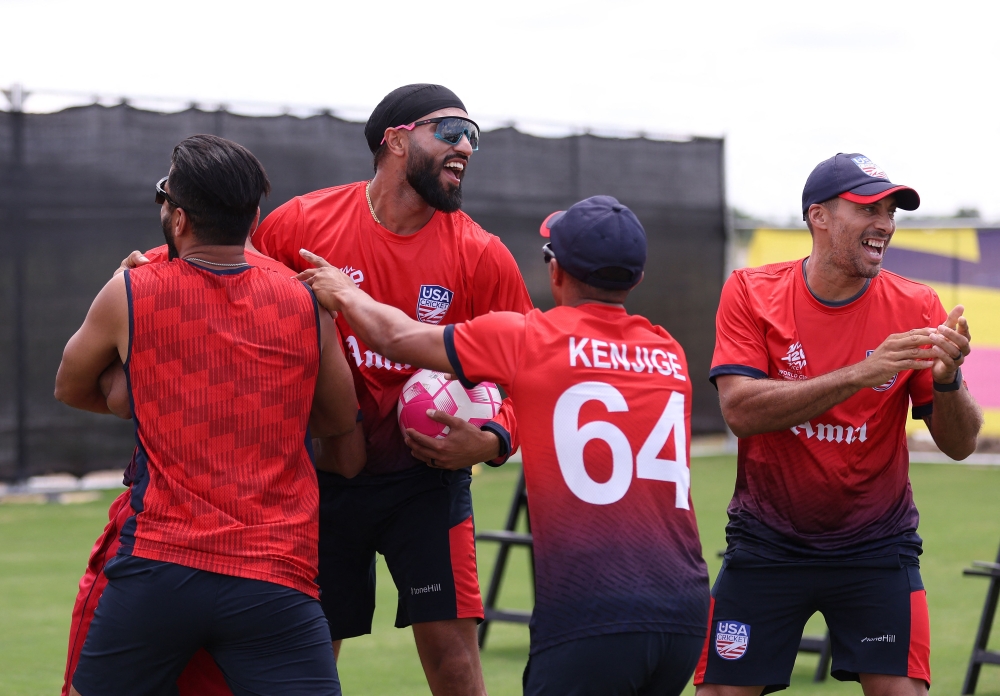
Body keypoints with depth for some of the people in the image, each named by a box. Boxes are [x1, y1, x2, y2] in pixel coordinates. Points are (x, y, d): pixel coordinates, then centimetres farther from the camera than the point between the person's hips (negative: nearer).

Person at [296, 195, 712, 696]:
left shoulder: (527, 339, 1)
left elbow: (395, 338, 13)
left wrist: (343, 293, 32)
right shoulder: (670, 356, 14)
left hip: (591, 616, -5)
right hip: (684, 613, 6)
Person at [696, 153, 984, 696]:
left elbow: (959, 444, -4)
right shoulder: (751, 294, -7)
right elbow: (740, 411, -21)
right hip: (766, 545, 0)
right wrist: (860, 373, -29)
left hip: (877, 547, 1)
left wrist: (947, 380, -26)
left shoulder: (915, 309, -5)